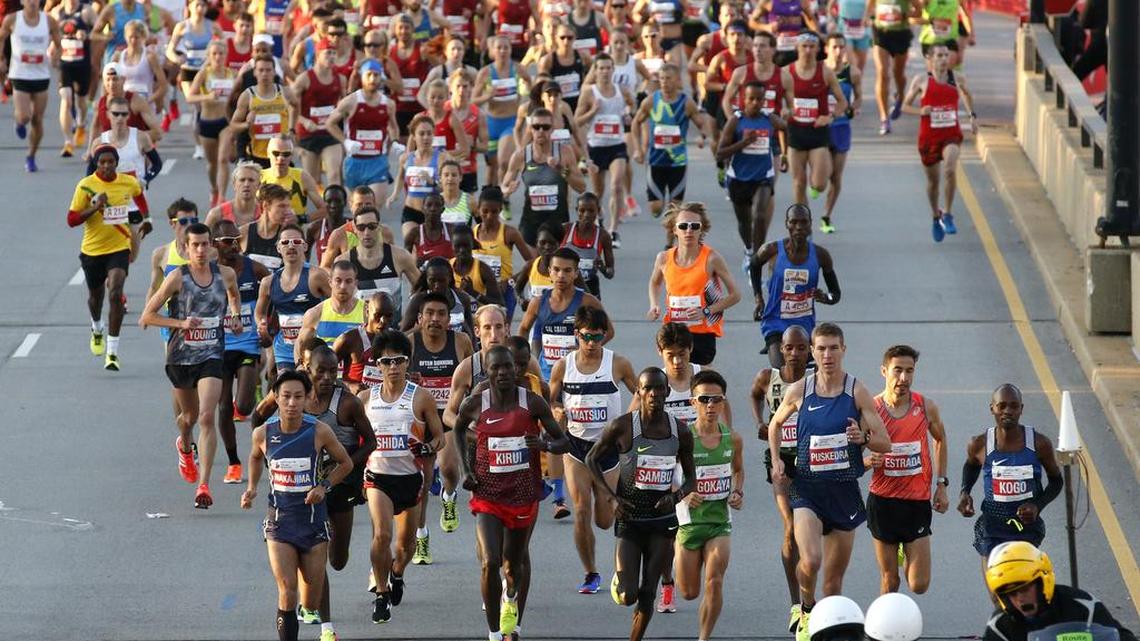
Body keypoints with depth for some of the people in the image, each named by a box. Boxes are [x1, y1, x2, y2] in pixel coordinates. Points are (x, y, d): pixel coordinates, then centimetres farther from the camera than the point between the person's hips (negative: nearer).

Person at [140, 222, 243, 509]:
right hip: (180, 356, 0)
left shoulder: (226, 275, 0)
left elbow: (234, 294, 27)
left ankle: (203, 485, -18)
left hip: (211, 356, 0)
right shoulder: (177, 278, -10)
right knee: (189, 415, 19)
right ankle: (185, 448, 56)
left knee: (207, 418, -16)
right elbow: (147, 316, -7)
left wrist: (236, 316, 9)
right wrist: (182, 323, -18)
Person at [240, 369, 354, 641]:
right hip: (280, 521, 0)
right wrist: (252, 488, 5)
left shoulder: (319, 432, -10)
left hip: (313, 519, 0)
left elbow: (346, 463, 5)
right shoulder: (263, 433, -6)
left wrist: (323, 486, -9)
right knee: (287, 593, -15)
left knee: (311, 602, 7)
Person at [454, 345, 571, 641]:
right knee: (490, 562, -16)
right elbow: (458, 429, 18)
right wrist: (466, 469, 7)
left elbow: (563, 442, 0)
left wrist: (546, 444, -23)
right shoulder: (474, 405, -5)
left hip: (523, 493, 1)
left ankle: (511, 596, 53)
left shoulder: (533, 403, -7)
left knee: (516, 559, 18)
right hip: (487, 493, -1)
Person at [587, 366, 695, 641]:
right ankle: (619, 580, 27)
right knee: (627, 596, -9)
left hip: (663, 519, 2)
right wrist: (612, 496, -8)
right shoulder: (622, 427, -10)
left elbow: (691, 478, 9)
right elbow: (592, 459, 4)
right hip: (629, 518, -2)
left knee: (648, 595, 3)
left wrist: (675, 496, -13)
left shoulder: (680, 432, -2)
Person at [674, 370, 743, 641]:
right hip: (689, 519, -2)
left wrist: (738, 493, 2)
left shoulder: (733, 439, 0)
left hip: (720, 519, 2)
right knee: (689, 593, 9)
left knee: (714, 583, -15)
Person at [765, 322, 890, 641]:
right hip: (807, 487, -1)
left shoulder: (857, 392, -3)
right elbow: (775, 424, 19)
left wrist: (864, 438, -22)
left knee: (834, 578, 7)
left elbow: (885, 443, -1)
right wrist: (776, 460, 5)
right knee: (810, 561, -23)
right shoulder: (799, 390, 0)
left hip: (844, 491, 1)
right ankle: (806, 610, 6)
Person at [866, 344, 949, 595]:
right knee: (889, 581, 6)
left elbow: (940, 440, 19)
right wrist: (869, 461, -22)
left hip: (918, 501, 1)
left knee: (919, 585, -1)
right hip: (883, 500, -1)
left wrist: (941, 484, 14)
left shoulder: (926, 407, -2)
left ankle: (908, 558, 34)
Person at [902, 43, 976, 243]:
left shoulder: (957, 79, 3)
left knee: (950, 169, -26)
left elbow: (966, 95, 25)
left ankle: (948, 215, -14)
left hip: (951, 135, 0)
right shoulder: (921, 81, -3)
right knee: (933, 180, 12)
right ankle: (935, 216, 38)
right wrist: (920, 111, -15)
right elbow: (906, 105, 4)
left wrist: (973, 116, 15)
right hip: (929, 136, 0)